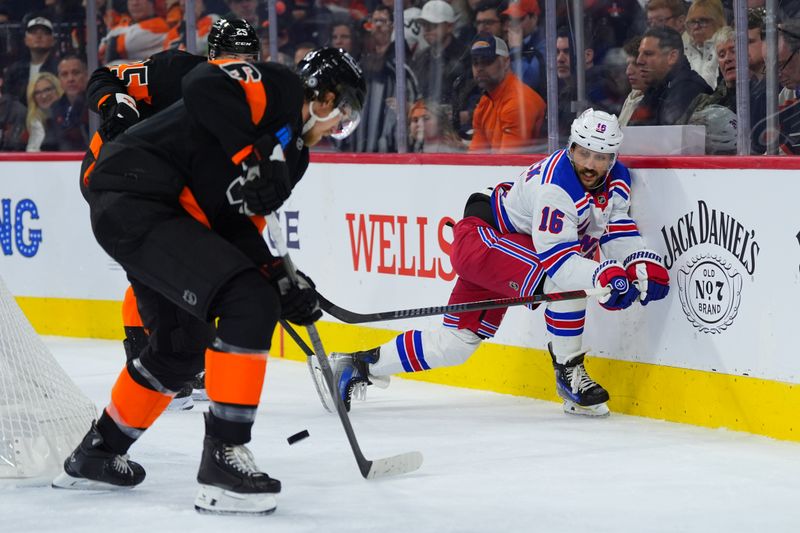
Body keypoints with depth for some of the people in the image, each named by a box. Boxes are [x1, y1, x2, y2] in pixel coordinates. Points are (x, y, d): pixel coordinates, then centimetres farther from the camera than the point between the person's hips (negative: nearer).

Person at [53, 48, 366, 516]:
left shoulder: (293, 153, 21)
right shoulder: (278, 87, -6)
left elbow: (239, 225, 17)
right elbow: (206, 85, -24)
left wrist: (281, 279, 4)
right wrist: (250, 157, -25)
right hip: (135, 201, -11)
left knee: (182, 347, 24)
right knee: (250, 303, -19)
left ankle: (96, 455, 43)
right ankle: (224, 460, -17)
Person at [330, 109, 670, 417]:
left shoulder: (618, 180, -4)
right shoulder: (557, 185, -31)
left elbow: (617, 229, 4)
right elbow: (555, 255, -35)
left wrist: (642, 264, -15)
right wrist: (603, 276, -48)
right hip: (481, 236, -9)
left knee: (454, 345, 9)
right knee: (565, 279, -32)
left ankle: (359, 366, 21)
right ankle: (568, 373, -18)